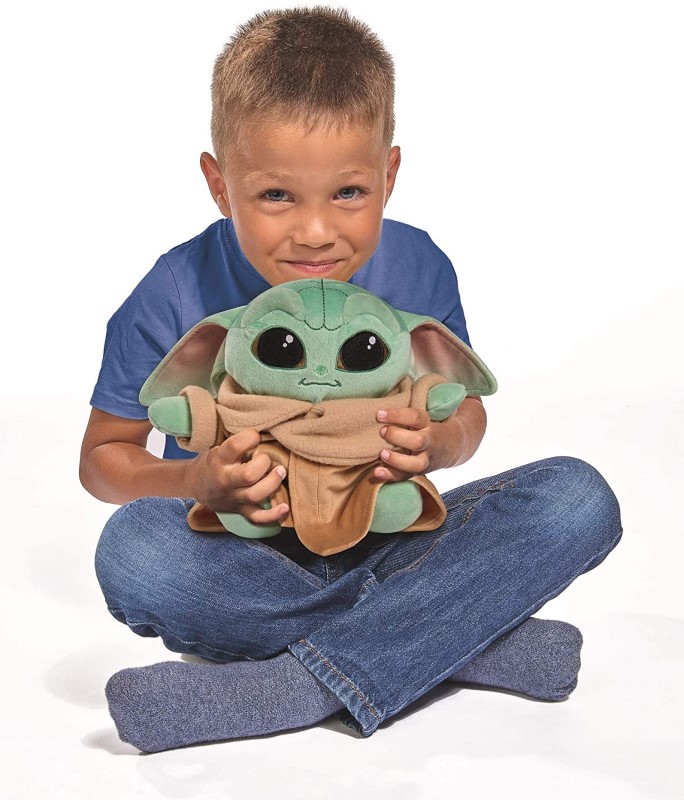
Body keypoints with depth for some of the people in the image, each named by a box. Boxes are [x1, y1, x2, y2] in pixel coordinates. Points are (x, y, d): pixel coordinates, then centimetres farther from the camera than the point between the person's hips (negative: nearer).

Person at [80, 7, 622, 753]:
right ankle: (461, 637, -25)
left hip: (387, 543, 2)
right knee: (133, 549, -35)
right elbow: (104, 454, -3)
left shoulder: (418, 271, -9)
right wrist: (198, 483, -24)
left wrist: (436, 443, -20)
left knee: (578, 499, -20)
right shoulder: (173, 300, -15)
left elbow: (464, 410, 6)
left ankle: (300, 686, -28)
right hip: (247, 561, -1)